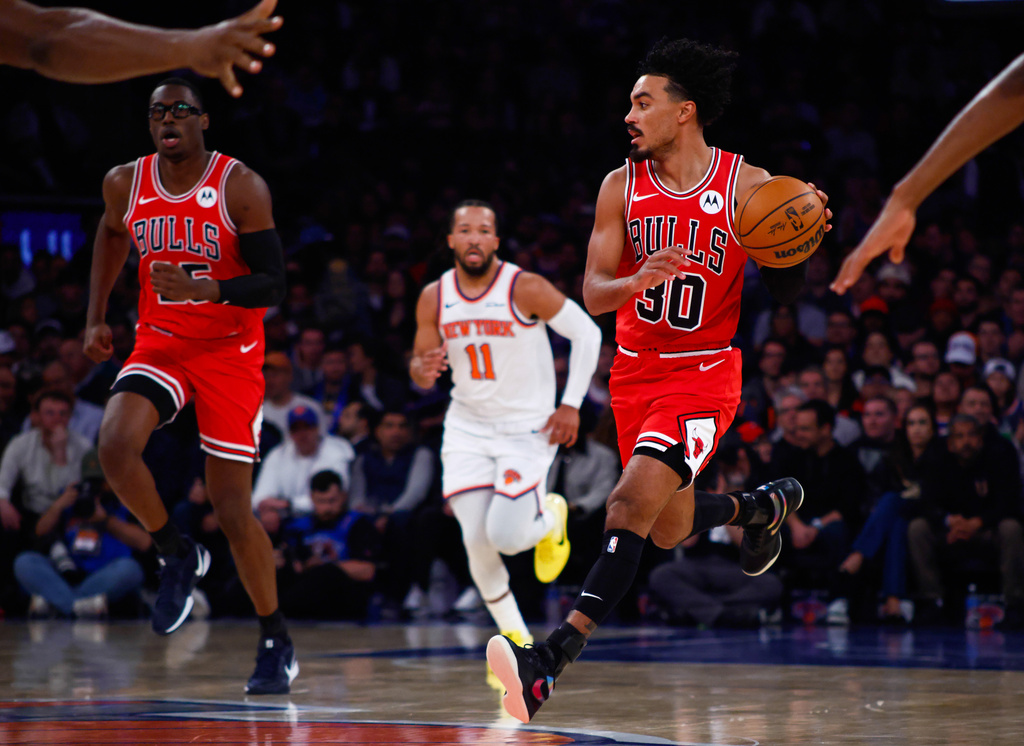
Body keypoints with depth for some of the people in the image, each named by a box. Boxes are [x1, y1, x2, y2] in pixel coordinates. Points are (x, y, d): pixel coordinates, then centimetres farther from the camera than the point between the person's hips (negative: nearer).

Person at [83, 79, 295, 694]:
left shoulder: (242, 188, -14)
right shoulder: (125, 184, -2)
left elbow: (273, 285, -16)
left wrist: (203, 289, -32)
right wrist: (97, 316, 18)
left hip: (231, 351, -3)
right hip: (160, 343, 3)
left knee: (233, 508, -5)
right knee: (115, 445, -26)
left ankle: (278, 643, 12)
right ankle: (177, 556, 1)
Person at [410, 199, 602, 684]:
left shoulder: (526, 289, -16)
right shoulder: (433, 299, -3)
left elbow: (587, 333, -8)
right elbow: (420, 366, 7)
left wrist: (571, 404, -11)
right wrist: (421, 370, -19)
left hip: (528, 426, -4)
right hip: (467, 426, 4)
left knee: (506, 537, -15)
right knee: (476, 542, -7)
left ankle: (550, 516, 22)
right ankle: (516, 638, 14)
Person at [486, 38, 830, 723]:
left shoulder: (748, 185, -9)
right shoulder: (622, 187, -1)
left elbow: (785, 294, -2)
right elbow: (593, 292, -5)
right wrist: (636, 282, -28)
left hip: (705, 374, -5)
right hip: (636, 372, 5)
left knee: (632, 502, -24)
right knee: (670, 530, 17)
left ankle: (552, 663, -31)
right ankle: (763, 505, 51)